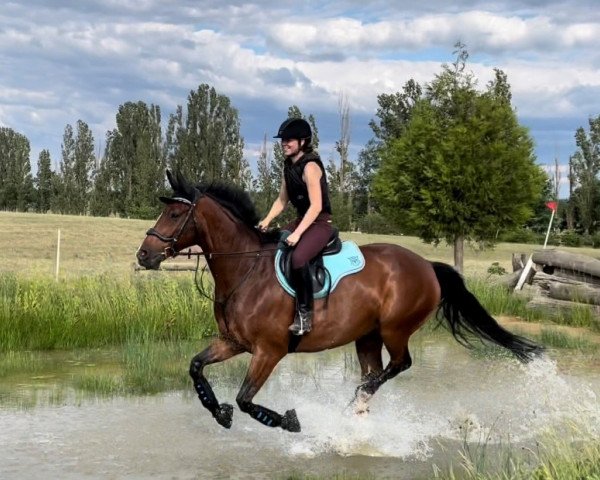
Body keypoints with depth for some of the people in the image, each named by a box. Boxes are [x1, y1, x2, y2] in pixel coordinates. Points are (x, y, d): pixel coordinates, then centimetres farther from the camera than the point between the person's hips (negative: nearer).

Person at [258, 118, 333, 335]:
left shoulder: (310, 167, -17)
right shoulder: (288, 166, 9)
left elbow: (316, 206, -22)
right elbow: (282, 200, 15)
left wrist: (297, 233, -26)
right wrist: (267, 221, -1)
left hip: (320, 223, -9)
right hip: (301, 220, 9)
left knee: (297, 257, -34)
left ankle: (305, 313, -24)